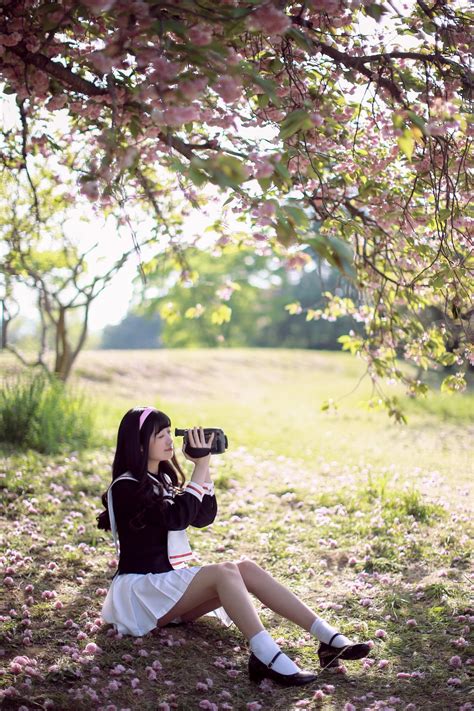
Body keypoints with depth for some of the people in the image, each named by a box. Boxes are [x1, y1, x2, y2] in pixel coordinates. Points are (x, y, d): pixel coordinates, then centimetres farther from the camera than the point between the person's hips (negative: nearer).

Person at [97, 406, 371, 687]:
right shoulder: (126, 487, -12)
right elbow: (176, 518, -23)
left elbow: (204, 517, 12)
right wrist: (201, 467, -17)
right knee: (225, 571, -30)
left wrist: (204, 468, 2)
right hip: (141, 588, -8)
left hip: (171, 580, 8)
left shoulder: (163, 479, 14)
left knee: (247, 569, -15)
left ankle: (330, 638, -24)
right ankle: (266, 658, -47)